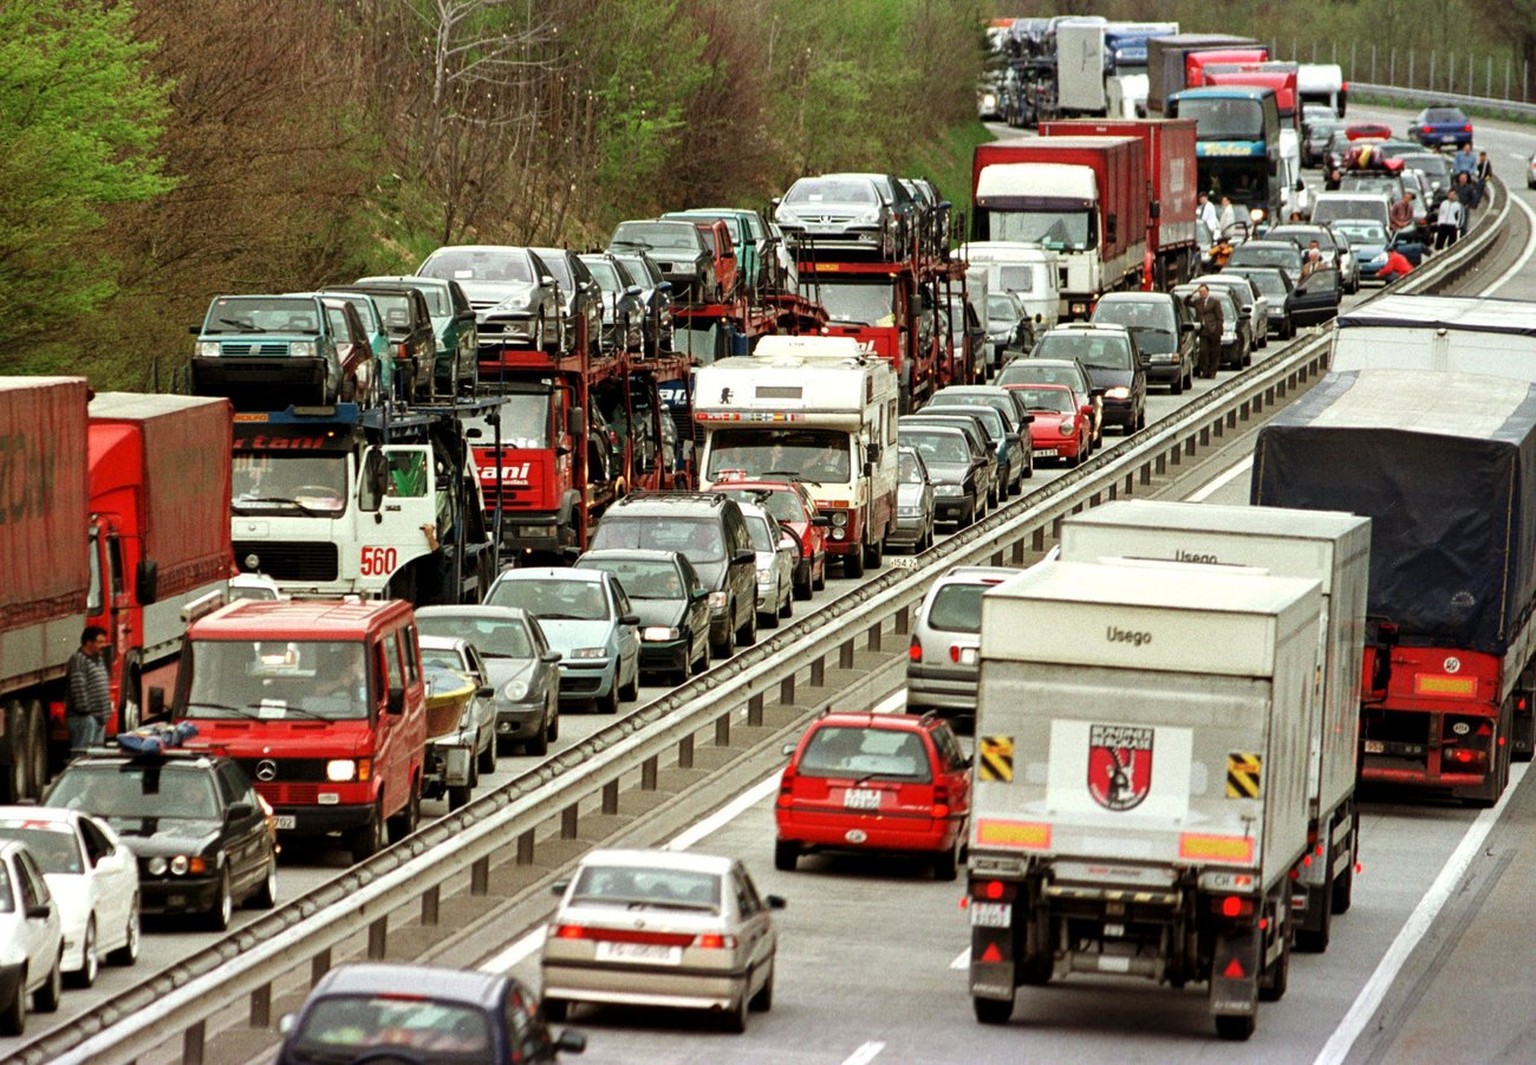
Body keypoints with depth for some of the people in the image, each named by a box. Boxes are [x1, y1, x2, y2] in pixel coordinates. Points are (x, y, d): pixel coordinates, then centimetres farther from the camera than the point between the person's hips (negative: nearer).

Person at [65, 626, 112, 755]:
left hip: (99, 715, 10)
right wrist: (84, 709, -22)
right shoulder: (78, 660, -12)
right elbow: (78, 687, -19)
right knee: (82, 751, -12)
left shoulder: (99, 659, 19)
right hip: (85, 716, -10)